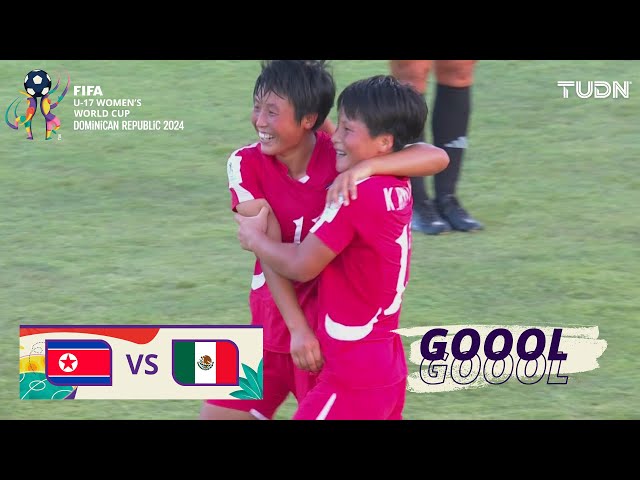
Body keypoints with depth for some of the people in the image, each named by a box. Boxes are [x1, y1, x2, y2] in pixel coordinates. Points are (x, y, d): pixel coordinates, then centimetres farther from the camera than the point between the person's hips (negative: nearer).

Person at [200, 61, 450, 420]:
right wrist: (297, 327, -27)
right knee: (216, 415, 5)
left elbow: (435, 157, -25)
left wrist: (365, 167, -41)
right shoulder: (246, 165, -9)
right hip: (272, 321, 3)